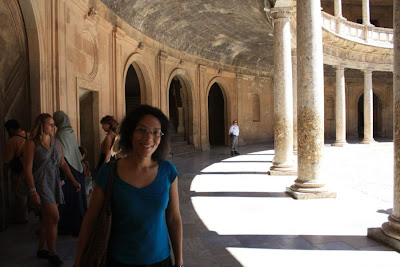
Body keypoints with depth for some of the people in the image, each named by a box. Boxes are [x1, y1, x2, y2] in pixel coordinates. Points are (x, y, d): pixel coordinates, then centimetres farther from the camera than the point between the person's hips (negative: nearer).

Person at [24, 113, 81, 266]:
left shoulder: (55, 142, 9)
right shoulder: (32, 143, -9)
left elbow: (63, 163, 12)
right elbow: (27, 168, -11)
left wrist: (73, 181, 7)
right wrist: (32, 191, -17)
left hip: (54, 183, 6)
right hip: (41, 184, -6)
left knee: (47, 219, 12)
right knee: (54, 218, -11)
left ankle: (41, 250, 27)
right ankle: (52, 253, 3)